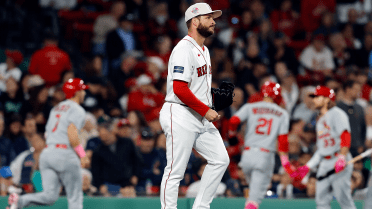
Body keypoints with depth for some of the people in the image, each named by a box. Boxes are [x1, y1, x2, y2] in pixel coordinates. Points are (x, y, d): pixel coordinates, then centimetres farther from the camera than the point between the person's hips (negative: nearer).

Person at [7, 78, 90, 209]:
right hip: (65, 154, -7)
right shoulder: (77, 110, -3)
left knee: (49, 196, -1)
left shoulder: (55, 109, 23)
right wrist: (82, 155, -11)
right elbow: (72, 135, -17)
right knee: (75, 196, 0)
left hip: (47, 152, 7)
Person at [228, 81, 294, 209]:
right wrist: (285, 161, 7)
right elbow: (283, 140, 4)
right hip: (265, 155, -2)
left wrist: (231, 135, 12)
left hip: (247, 154, 2)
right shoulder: (282, 114, 10)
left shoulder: (250, 108, 9)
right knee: (256, 194, -7)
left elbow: (234, 121, -7)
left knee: (255, 187, 24)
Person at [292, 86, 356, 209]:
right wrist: (308, 166, 21)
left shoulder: (337, 114, -2)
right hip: (324, 163, 9)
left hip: (338, 160, -9)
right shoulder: (320, 120, 24)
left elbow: (345, 136, -16)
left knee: (343, 198, -12)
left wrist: (342, 157, -28)